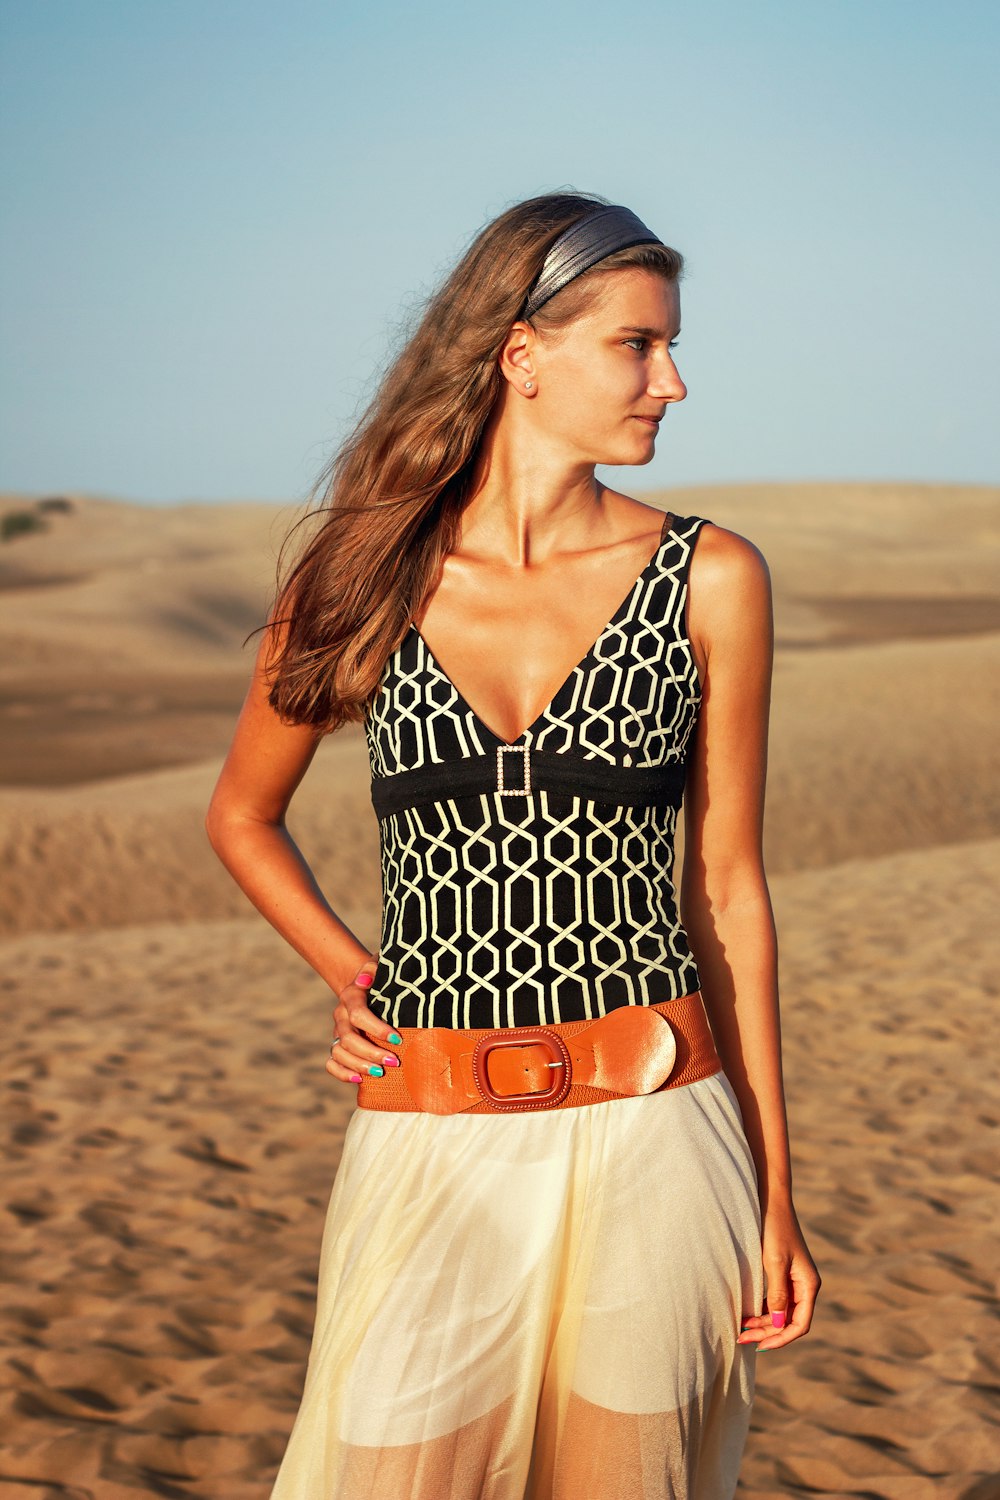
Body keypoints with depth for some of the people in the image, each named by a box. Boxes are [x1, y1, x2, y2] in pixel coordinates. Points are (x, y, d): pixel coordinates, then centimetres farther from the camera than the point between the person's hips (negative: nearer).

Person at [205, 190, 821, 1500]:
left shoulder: (710, 580, 1)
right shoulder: (365, 576, 2)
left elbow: (726, 884, 5)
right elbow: (243, 815, 17)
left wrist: (773, 1191, 5)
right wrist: (346, 976, 1)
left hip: (648, 1141, 0)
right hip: (432, 1146, 0)